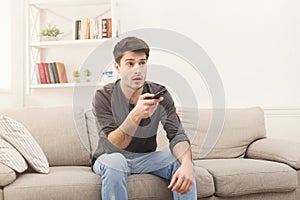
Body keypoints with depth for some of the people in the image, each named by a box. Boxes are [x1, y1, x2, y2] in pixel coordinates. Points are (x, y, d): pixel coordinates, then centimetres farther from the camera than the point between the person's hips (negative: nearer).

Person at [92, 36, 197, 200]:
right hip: (109, 158, -2)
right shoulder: (103, 97, -17)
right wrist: (136, 115, -44)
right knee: (115, 160, -36)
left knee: (181, 161, -24)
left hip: (145, 159, 2)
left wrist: (187, 164, -41)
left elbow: (176, 134, -20)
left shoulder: (159, 94, -9)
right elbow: (114, 144, -26)